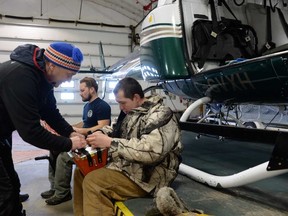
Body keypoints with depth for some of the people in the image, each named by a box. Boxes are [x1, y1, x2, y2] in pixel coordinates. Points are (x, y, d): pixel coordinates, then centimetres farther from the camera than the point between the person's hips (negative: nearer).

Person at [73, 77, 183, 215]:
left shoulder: (161, 115, -18)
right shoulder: (133, 112, 10)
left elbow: (151, 151, -33)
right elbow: (118, 130, 25)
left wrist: (110, 142, -29)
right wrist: (102, 132, 1)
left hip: (146, 176, -10)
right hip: (126, 165, 10)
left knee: (92, 181, -23)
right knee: (82, 171, 10)